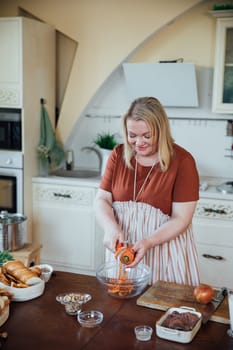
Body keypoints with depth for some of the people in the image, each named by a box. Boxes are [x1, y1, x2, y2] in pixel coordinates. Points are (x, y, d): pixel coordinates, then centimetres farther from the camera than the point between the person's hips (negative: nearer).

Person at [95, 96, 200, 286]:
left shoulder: (182, 161, -11)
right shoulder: (118, 155, 0)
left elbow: (181, 219, -12)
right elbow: (102, 200, 0)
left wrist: (148, 242, -25)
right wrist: (111, 228, -19)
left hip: (165, 249, -3)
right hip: (121, 247, 3)